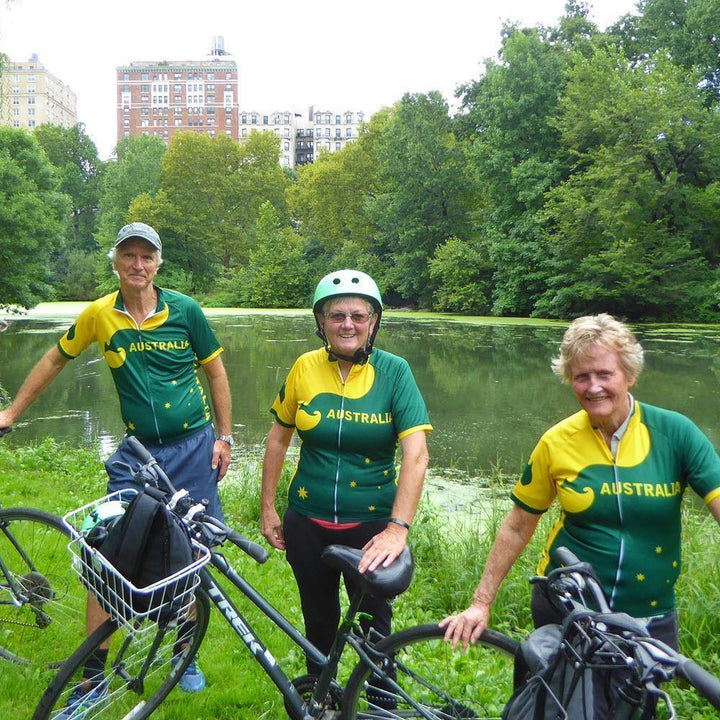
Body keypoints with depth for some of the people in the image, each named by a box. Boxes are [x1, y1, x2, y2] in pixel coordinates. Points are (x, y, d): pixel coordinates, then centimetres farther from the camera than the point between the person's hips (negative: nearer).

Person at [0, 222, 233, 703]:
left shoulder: (185, 309, -6)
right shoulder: (99, 315, -3)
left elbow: (216, 372, 2)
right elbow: (55, 361, 12)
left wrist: (224, 438, 0)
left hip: (193, 447, -1)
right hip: (137, 451, 1)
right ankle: (92, 672, 13)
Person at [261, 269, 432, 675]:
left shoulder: (395, 372, -11)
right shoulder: (306, 368, -4)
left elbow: (416, 455, -18)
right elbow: (279, 438, 6)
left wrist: (398, 529, -25)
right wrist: (268, 508, 7)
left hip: (372, 523, -2)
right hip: (308, 521, 2)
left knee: (374, 625, 8)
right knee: (319, 620, 18)